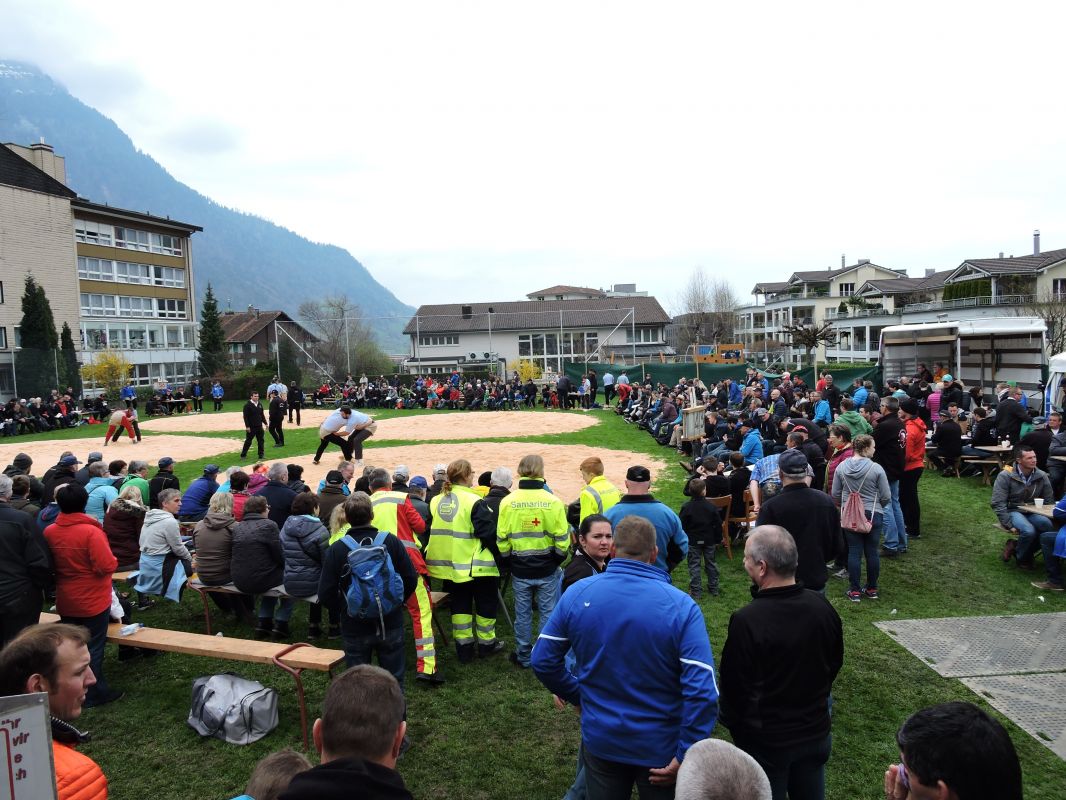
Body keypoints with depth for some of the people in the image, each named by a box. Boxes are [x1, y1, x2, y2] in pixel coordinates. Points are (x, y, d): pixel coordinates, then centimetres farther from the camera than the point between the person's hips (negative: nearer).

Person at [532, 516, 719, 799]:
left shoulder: (576, 594, -12)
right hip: (659, 749, -2)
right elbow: (702, 690, -24)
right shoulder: (681, 606, -20)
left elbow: (543, 660, -4)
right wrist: (687, 756, -15)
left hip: (600, 741, 2)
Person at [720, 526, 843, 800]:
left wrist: (734, 725, -1)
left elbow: (734, 685, -19)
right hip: (816, 733, 5)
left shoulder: (746, 621, -28)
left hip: (765, 741, -5)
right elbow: (834, 664, 7)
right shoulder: (822, 607, -9)